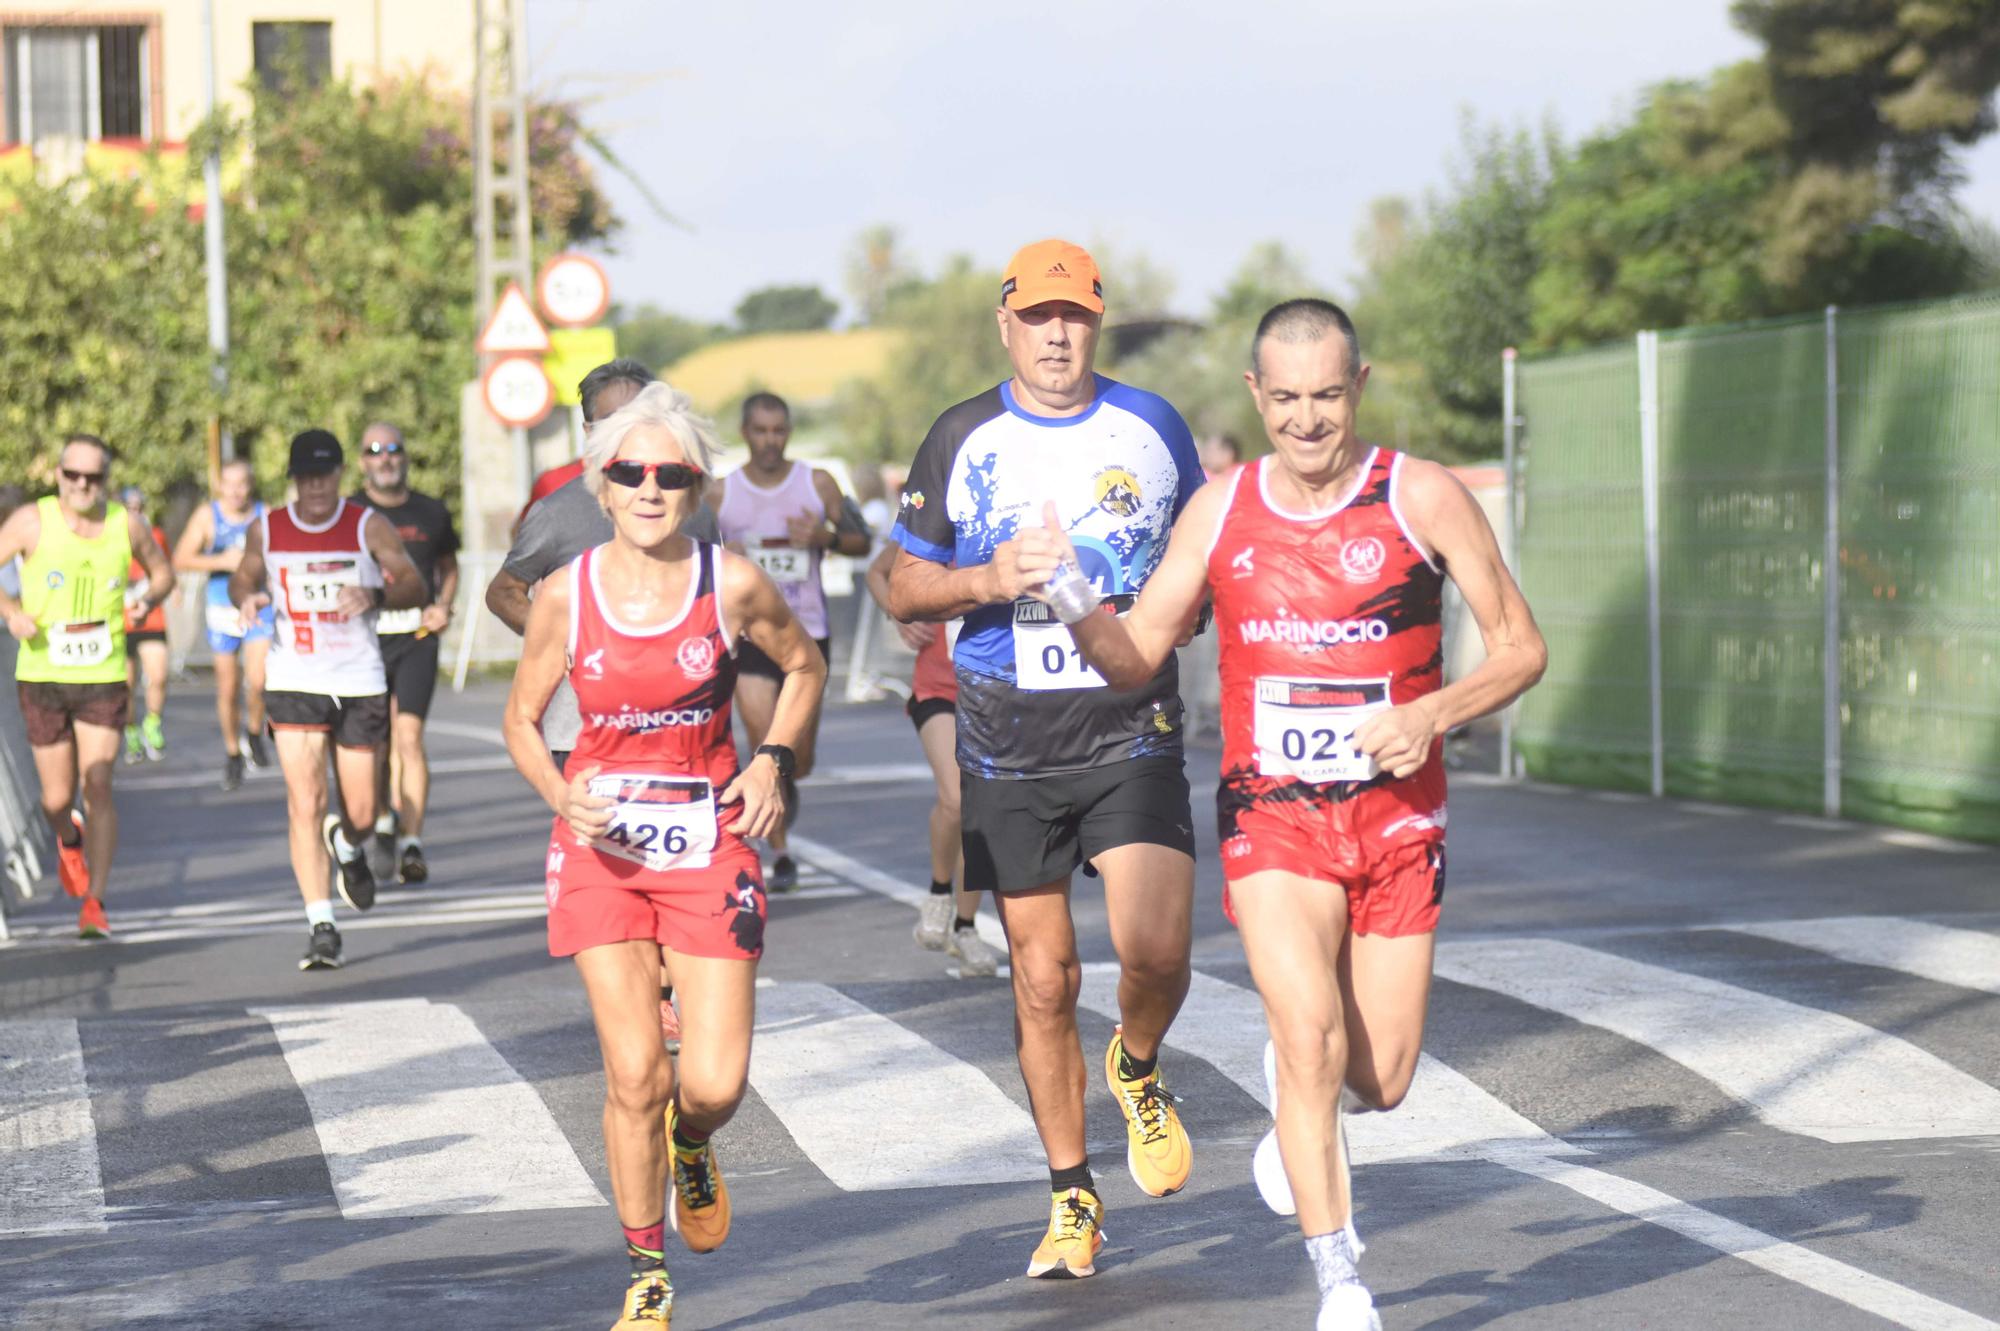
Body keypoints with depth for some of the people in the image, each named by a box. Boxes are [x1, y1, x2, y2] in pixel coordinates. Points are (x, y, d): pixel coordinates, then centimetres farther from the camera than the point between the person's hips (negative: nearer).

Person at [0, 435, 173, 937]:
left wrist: (148, 600, -7)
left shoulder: (127, 525, -3)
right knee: (57, 797, 7)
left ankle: (94, 905, -6)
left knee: (98, 787, -12)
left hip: (104, 678, 0)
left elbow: (163, 571, 14)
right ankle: (69, 840, 44)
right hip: (42, 678, 0)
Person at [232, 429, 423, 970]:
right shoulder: (267, 530, 3)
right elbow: (243, 579, 18)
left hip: (360, 684, 0)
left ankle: (346, 846, 45)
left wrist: (374, 596, -27)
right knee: (304, 803, -14)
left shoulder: (368, 526, -3)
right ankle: (321, 927, -12)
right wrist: (248, 598, -6)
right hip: (294, 682, 0)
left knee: (361, 813, 6)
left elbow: (415, 586, -7)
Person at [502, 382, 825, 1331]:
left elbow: (803, 666, 12)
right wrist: (560, 796, -11)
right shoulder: (565, 593, -5)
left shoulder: (732, 584, -6)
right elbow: (521, 719, 6)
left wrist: (773, 759, -2)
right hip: (602, 844, 0)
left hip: (708, 841, 0)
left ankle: (690, 1147, 32)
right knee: (633, 1077, -7)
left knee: (715, 1083, -7)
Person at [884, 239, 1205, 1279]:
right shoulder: (962, 441, 2)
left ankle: (1138, 1073, 18)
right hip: (1009, 741, 0)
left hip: (1131, 731, 0)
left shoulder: (1151, 426, 5)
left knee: (1154, 949, -17)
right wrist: (987, 581, -13)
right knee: (1043, 979, 3)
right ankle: (1072, 1201, 16)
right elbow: (903, 588, 6)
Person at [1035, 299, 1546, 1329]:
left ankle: (1303, 1106, 42)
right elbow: (1135, 656, 7)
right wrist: (1072, 603, -14)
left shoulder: (1422, 498, -5)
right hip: (1271, 817, 0)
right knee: (1311, 1040, -19)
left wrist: (1431, 715, -19)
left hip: (1396, 819, 0)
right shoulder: (1221, 509, 2)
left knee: (1380, 1081, 4)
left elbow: (1521, 649, -1)